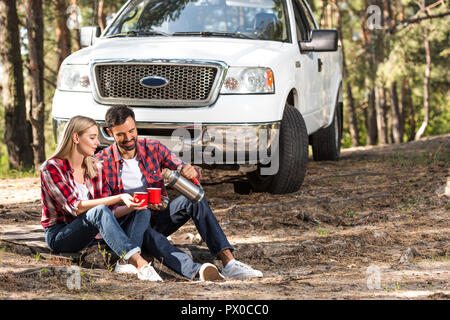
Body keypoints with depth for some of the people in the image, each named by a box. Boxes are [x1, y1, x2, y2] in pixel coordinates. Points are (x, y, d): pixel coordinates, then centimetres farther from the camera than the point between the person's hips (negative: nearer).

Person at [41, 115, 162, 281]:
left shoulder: (95, 168, 9)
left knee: (142, 212, -12)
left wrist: (130, 206, -17)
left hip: (91, 234, 7)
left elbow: (109, 211, 5)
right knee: (100, 211, -35)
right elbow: (75, 208, -22)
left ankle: (125, 262, -40)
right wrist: (119, 198, -29)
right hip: (59, 235, -7)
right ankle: (139, 263, -50)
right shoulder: (52, 168, -11)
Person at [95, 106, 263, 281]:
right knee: (144, 232, -40)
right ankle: (196, 270, -65)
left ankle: (228, 262, -36)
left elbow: (189, 172, 1)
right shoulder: (102, 162, -6)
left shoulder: (154, 148, 3)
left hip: (157, 218, 4)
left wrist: (192, 172, -25)